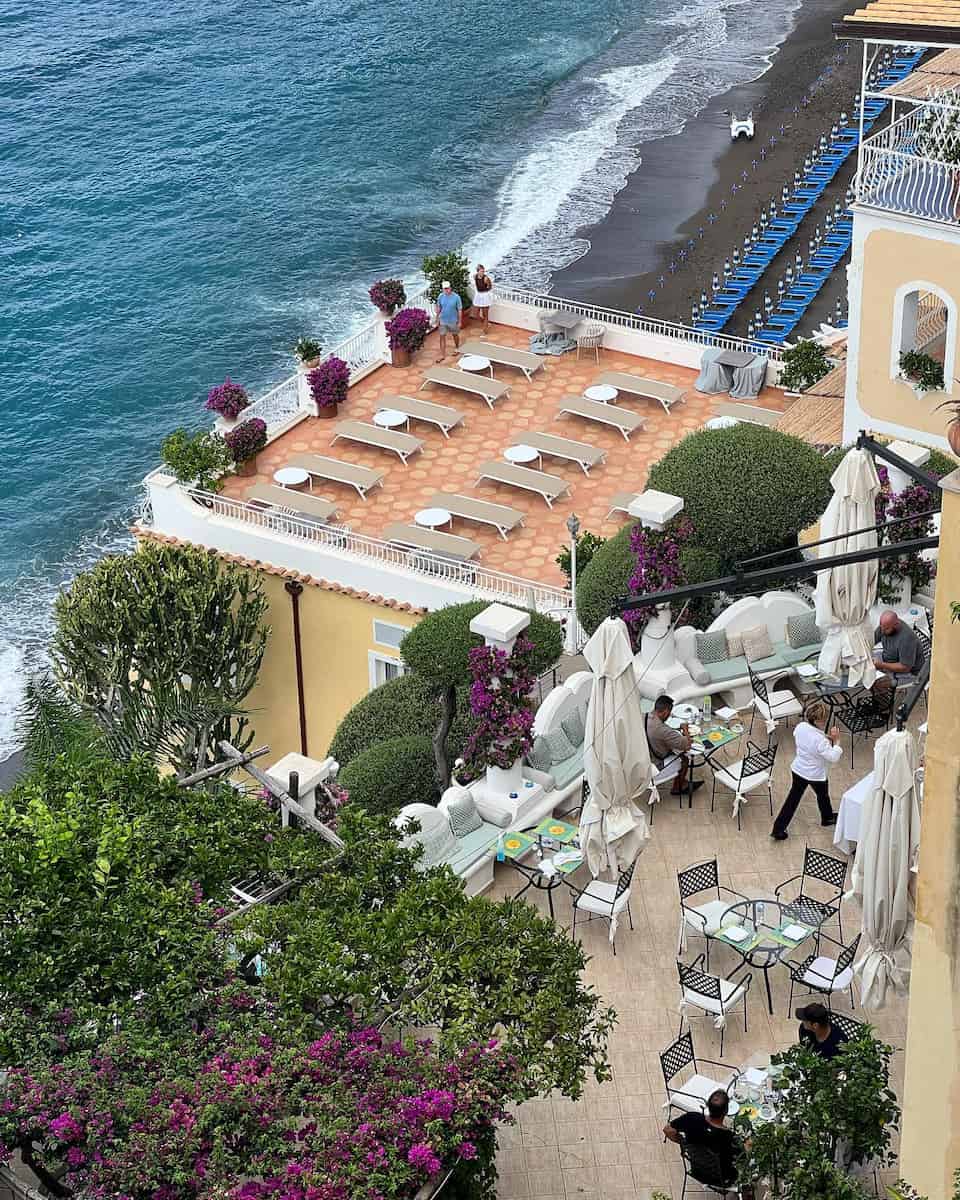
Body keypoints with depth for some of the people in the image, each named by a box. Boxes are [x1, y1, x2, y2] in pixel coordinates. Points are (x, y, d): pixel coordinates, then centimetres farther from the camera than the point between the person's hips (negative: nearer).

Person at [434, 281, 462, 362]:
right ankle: (442, 355, 7)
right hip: (443, 321, 2)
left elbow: (459, 310, -11)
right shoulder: (440, 296, -9)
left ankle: (457, 348, 44)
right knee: (442, 337, 1)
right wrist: (437, 319, 6)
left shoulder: (456, 297, -18)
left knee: (455, 335, 19)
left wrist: (459, 321, -9)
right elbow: (438, 308, 3)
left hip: (453, 321, -2)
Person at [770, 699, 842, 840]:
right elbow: (833, 757, -29)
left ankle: (778, 829, 17)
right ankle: (828, 818, 54)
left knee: (793, 798, 17)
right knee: (823, 796, 26)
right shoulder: (820, 740, -35)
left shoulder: (800, 726, -15)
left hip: (798, 769, 5)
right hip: (815, 775, -5)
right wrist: (836, 741, -24)